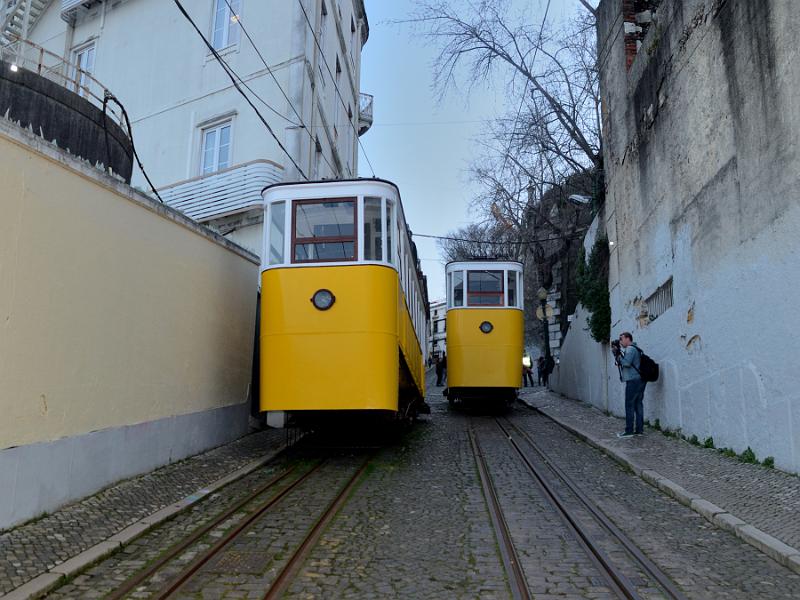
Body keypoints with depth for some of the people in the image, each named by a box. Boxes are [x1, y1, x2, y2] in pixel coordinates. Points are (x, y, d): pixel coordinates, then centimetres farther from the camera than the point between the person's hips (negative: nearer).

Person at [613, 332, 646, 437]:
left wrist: (617, 354, -13)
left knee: (629, 406, -6)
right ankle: (639, 429, 12)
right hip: (640, 380, 10)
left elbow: (626, 363, -22)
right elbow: (621, 362, 20)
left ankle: (629, 431, -5)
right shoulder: (634, 349, 22)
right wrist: (616, 352, 8)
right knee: (638, 405, 10)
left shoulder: (630, 349, -10)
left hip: (633, 381, -10)